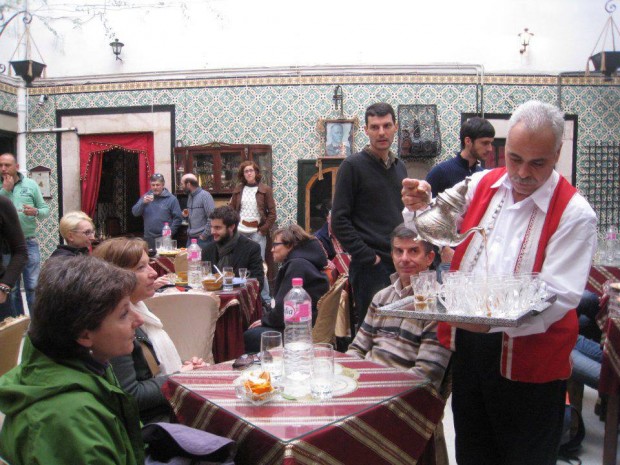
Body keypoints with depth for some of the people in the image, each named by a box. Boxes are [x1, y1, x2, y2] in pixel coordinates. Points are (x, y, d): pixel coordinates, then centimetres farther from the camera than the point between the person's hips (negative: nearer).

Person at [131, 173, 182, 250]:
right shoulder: (146, 197, 10)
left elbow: (178, 218, -3)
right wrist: (143, 203, -14)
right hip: (148, 238, 3)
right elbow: (135, 212, 3)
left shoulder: (171, 199, -1)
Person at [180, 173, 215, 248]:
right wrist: (186, 216, 4)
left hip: (202, 239, -8)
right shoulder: (190, 196, 14)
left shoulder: (205, 195, -12)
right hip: (190, 238, 8)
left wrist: (204, 235, -16)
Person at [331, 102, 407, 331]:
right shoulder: (353, 165, -7)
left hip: (401, 264, 7)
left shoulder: (400, 167, 15)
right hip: (370, 268, -7)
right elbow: (339, 221, -11)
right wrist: (367, 256, -15)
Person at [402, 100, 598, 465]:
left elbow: (560, 297, -19)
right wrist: (421, 206, -7)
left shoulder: (574, 213, -13)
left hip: (529, 360, -4)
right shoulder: (481, 185, 1)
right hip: (467, 344, 4)